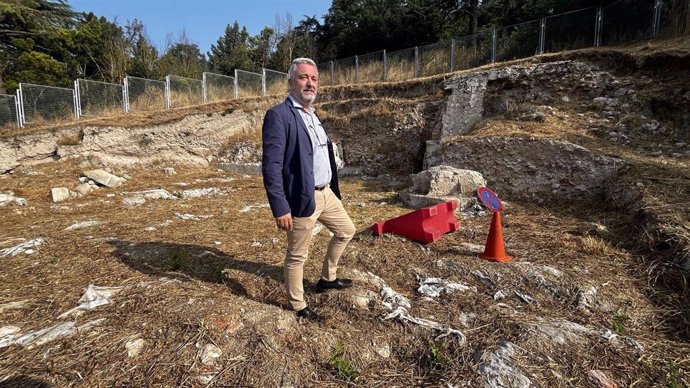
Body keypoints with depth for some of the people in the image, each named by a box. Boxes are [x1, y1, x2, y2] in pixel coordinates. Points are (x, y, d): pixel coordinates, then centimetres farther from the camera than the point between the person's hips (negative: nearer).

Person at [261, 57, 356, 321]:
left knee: (346, 231, 23)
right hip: (302, 198, -9)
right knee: (297, 255, 7)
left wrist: (332, 187, 18)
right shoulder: (278, 115, -15)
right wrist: (280, 208, -22)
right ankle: (298, 306, 29)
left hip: (326, 193, 9)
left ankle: (327, 278, 42)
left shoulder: (312, 114, 13)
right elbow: (271, 166, -20)